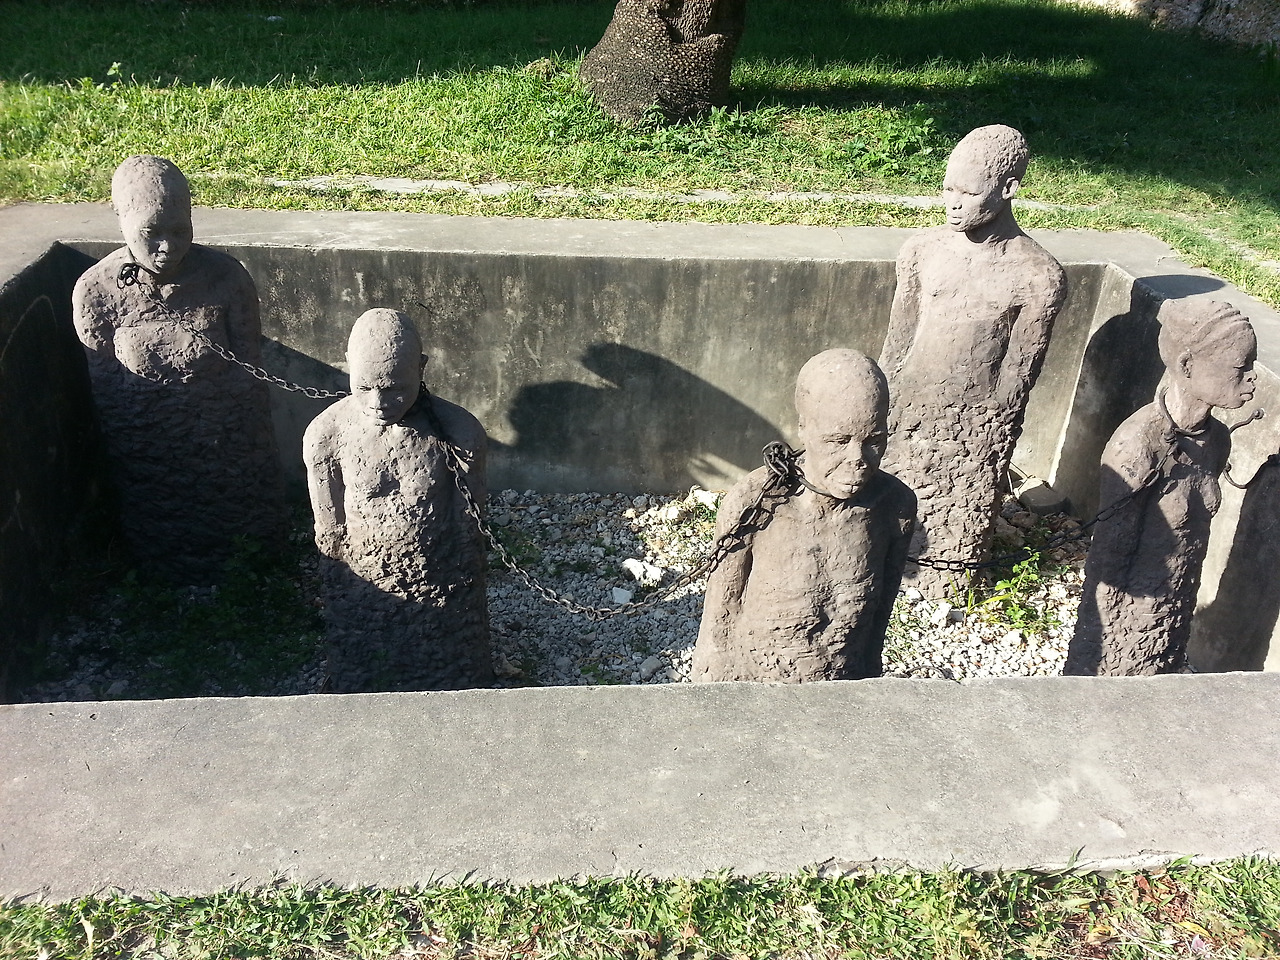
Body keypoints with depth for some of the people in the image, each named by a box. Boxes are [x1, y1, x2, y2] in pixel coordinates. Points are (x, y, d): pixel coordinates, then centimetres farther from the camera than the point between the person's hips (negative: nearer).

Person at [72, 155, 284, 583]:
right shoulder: (95, 290, -17)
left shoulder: (225, 275, -18)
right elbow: (105, 389, -8)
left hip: (226, 437, 0)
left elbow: (249, 370, -10)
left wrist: (253, 448, -9)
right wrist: (126, 459, -3)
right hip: (149, 448, 0)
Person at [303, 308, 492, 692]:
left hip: (441, 588, 0)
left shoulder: (460, 431, -20)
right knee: (362, 689, 21)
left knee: (450, 689, 20)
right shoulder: (324, 435, -18)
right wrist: (341, 593, 1)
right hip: (361, 587, 0)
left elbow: (470, 527, -9)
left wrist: (467, 593, -1)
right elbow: (330, 531, -6)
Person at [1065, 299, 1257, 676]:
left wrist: (1183, 608, 15)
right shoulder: (1140, 444, -27)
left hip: (1177, 613, 7)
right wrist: (1102, 629, -14)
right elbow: (1109, 551, -20)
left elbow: (1195, 530, 8)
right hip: (1129, 616, -6)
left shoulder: (1218, 439, -4)